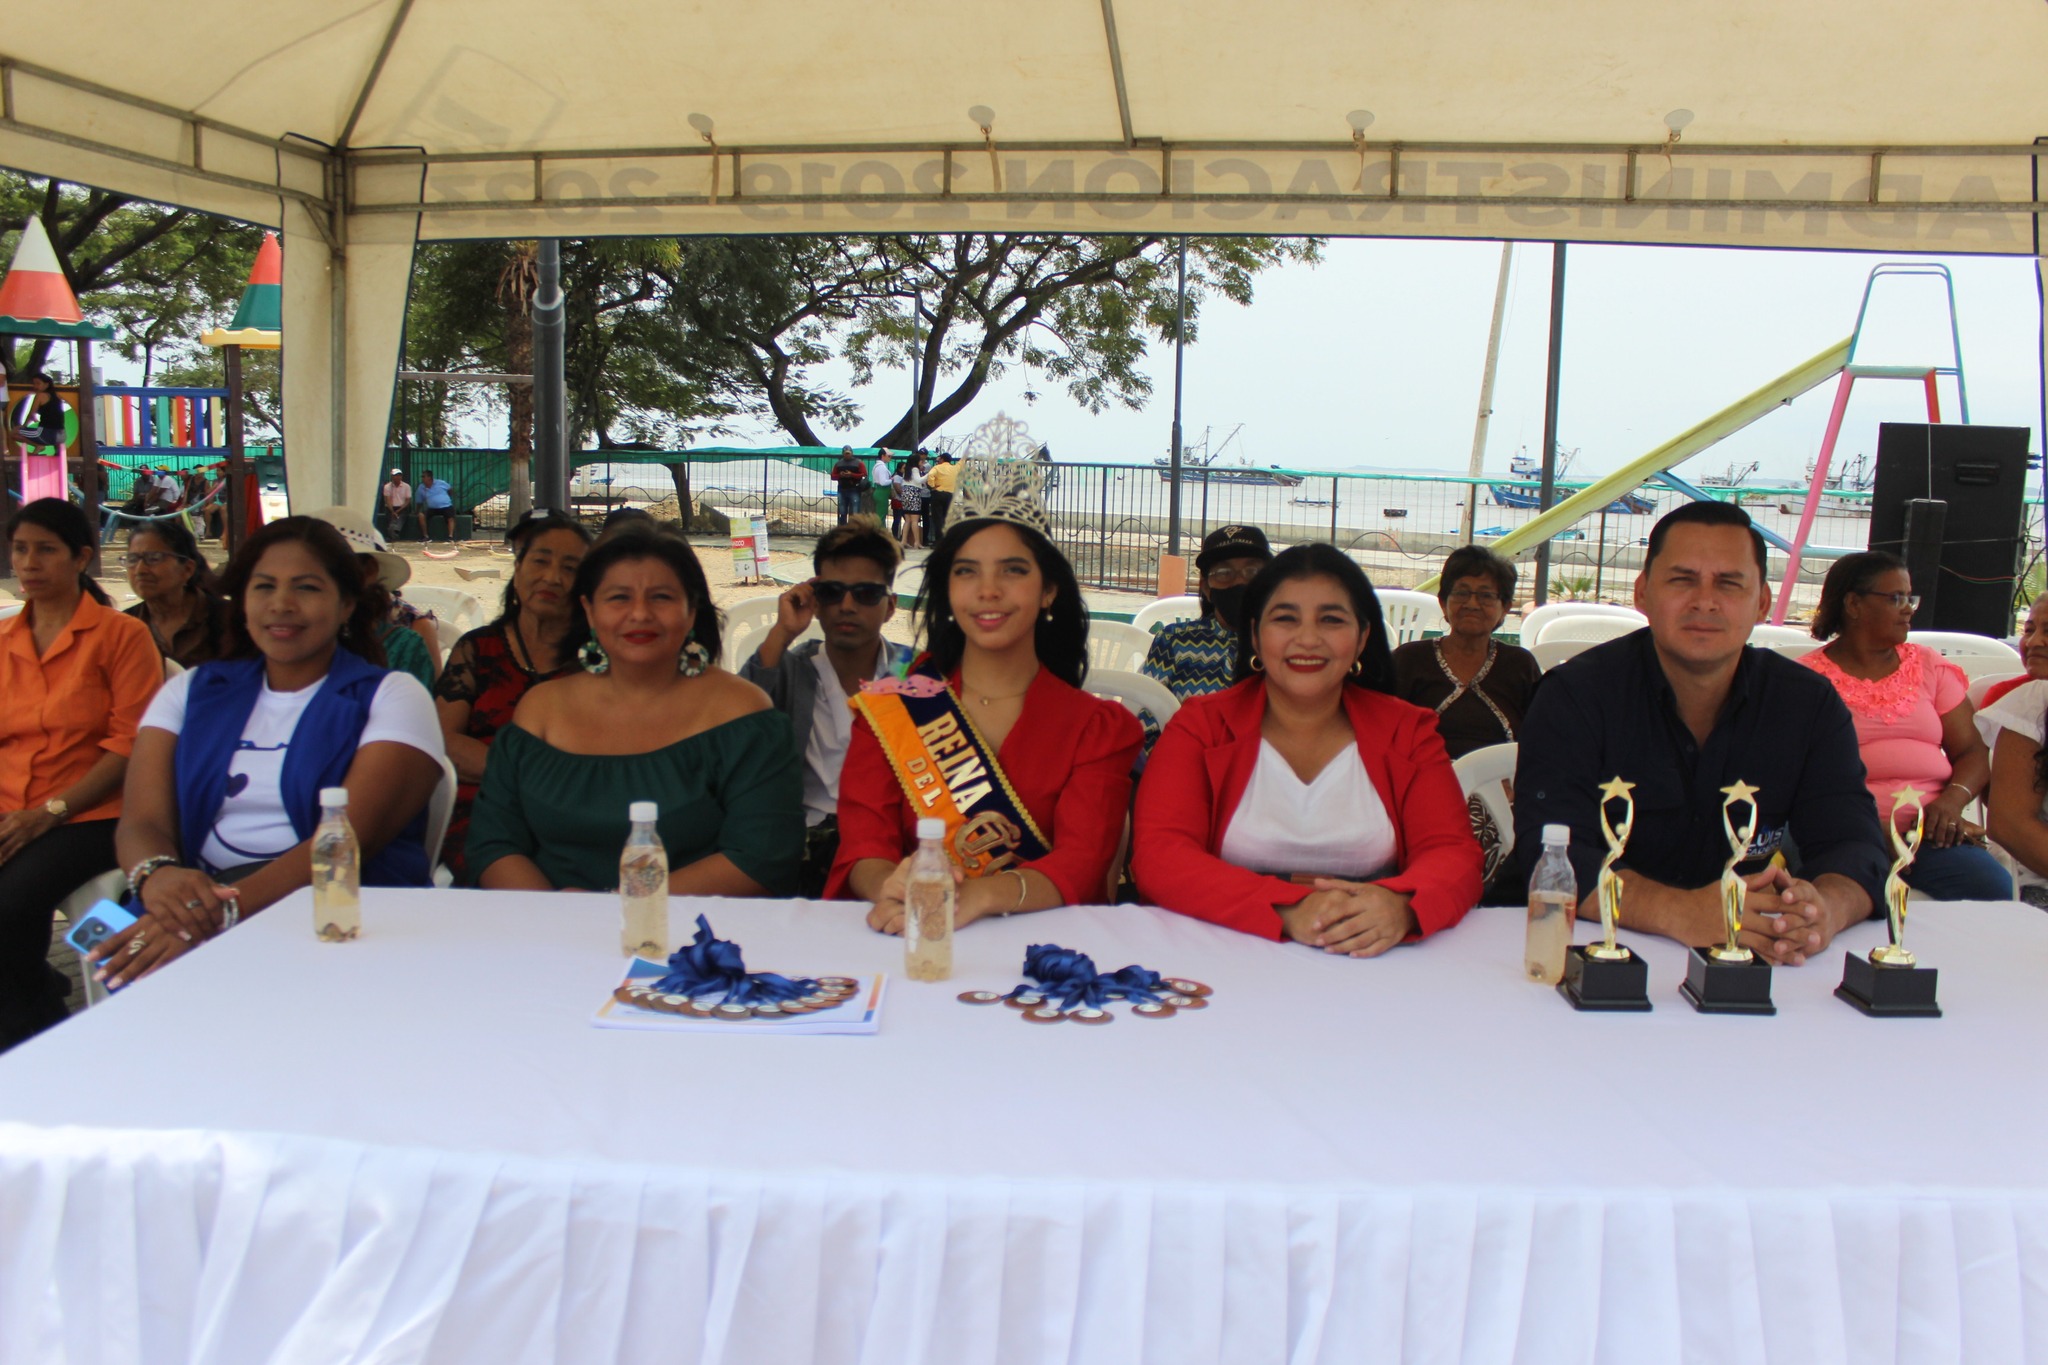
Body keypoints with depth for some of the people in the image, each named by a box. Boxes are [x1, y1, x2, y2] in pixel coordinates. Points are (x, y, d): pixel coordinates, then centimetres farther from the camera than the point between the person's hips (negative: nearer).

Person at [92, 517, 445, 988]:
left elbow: (351, 836, -10)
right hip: (198, 905, 3)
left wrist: (230, 905, -26)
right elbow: (142, 821, 5)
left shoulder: (392, 697, 6)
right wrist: (157, 874, -21)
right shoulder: (191, 692, 19)